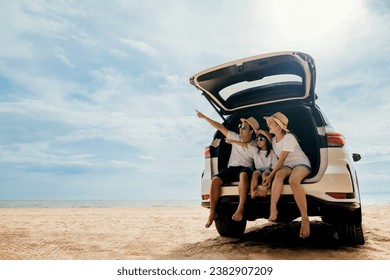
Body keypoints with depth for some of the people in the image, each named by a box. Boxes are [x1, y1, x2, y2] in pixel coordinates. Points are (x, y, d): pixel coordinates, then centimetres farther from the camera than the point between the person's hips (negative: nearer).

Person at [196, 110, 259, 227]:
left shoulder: (254, 147, 4)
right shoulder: (235, 138, 9)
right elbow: (220, 127, 9)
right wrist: (204, 117, 11)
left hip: (245, 168, -3)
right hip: (231, 168, 3)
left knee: (243, 175, -41)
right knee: (215, 180, -26)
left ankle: (240, 209, -40)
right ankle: (212, 212, -18)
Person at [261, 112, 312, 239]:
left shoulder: (289, 138, -16)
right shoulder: (274, 139, 7)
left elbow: (281, 160, -21)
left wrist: (270, 176, -23)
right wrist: (271, 175, 2)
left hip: (301, 163, -5)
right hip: (287, 166, 5)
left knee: (293, 180, -39)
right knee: (279, 174, -33)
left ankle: (305, 219, -34)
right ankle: (273, 209, -41)